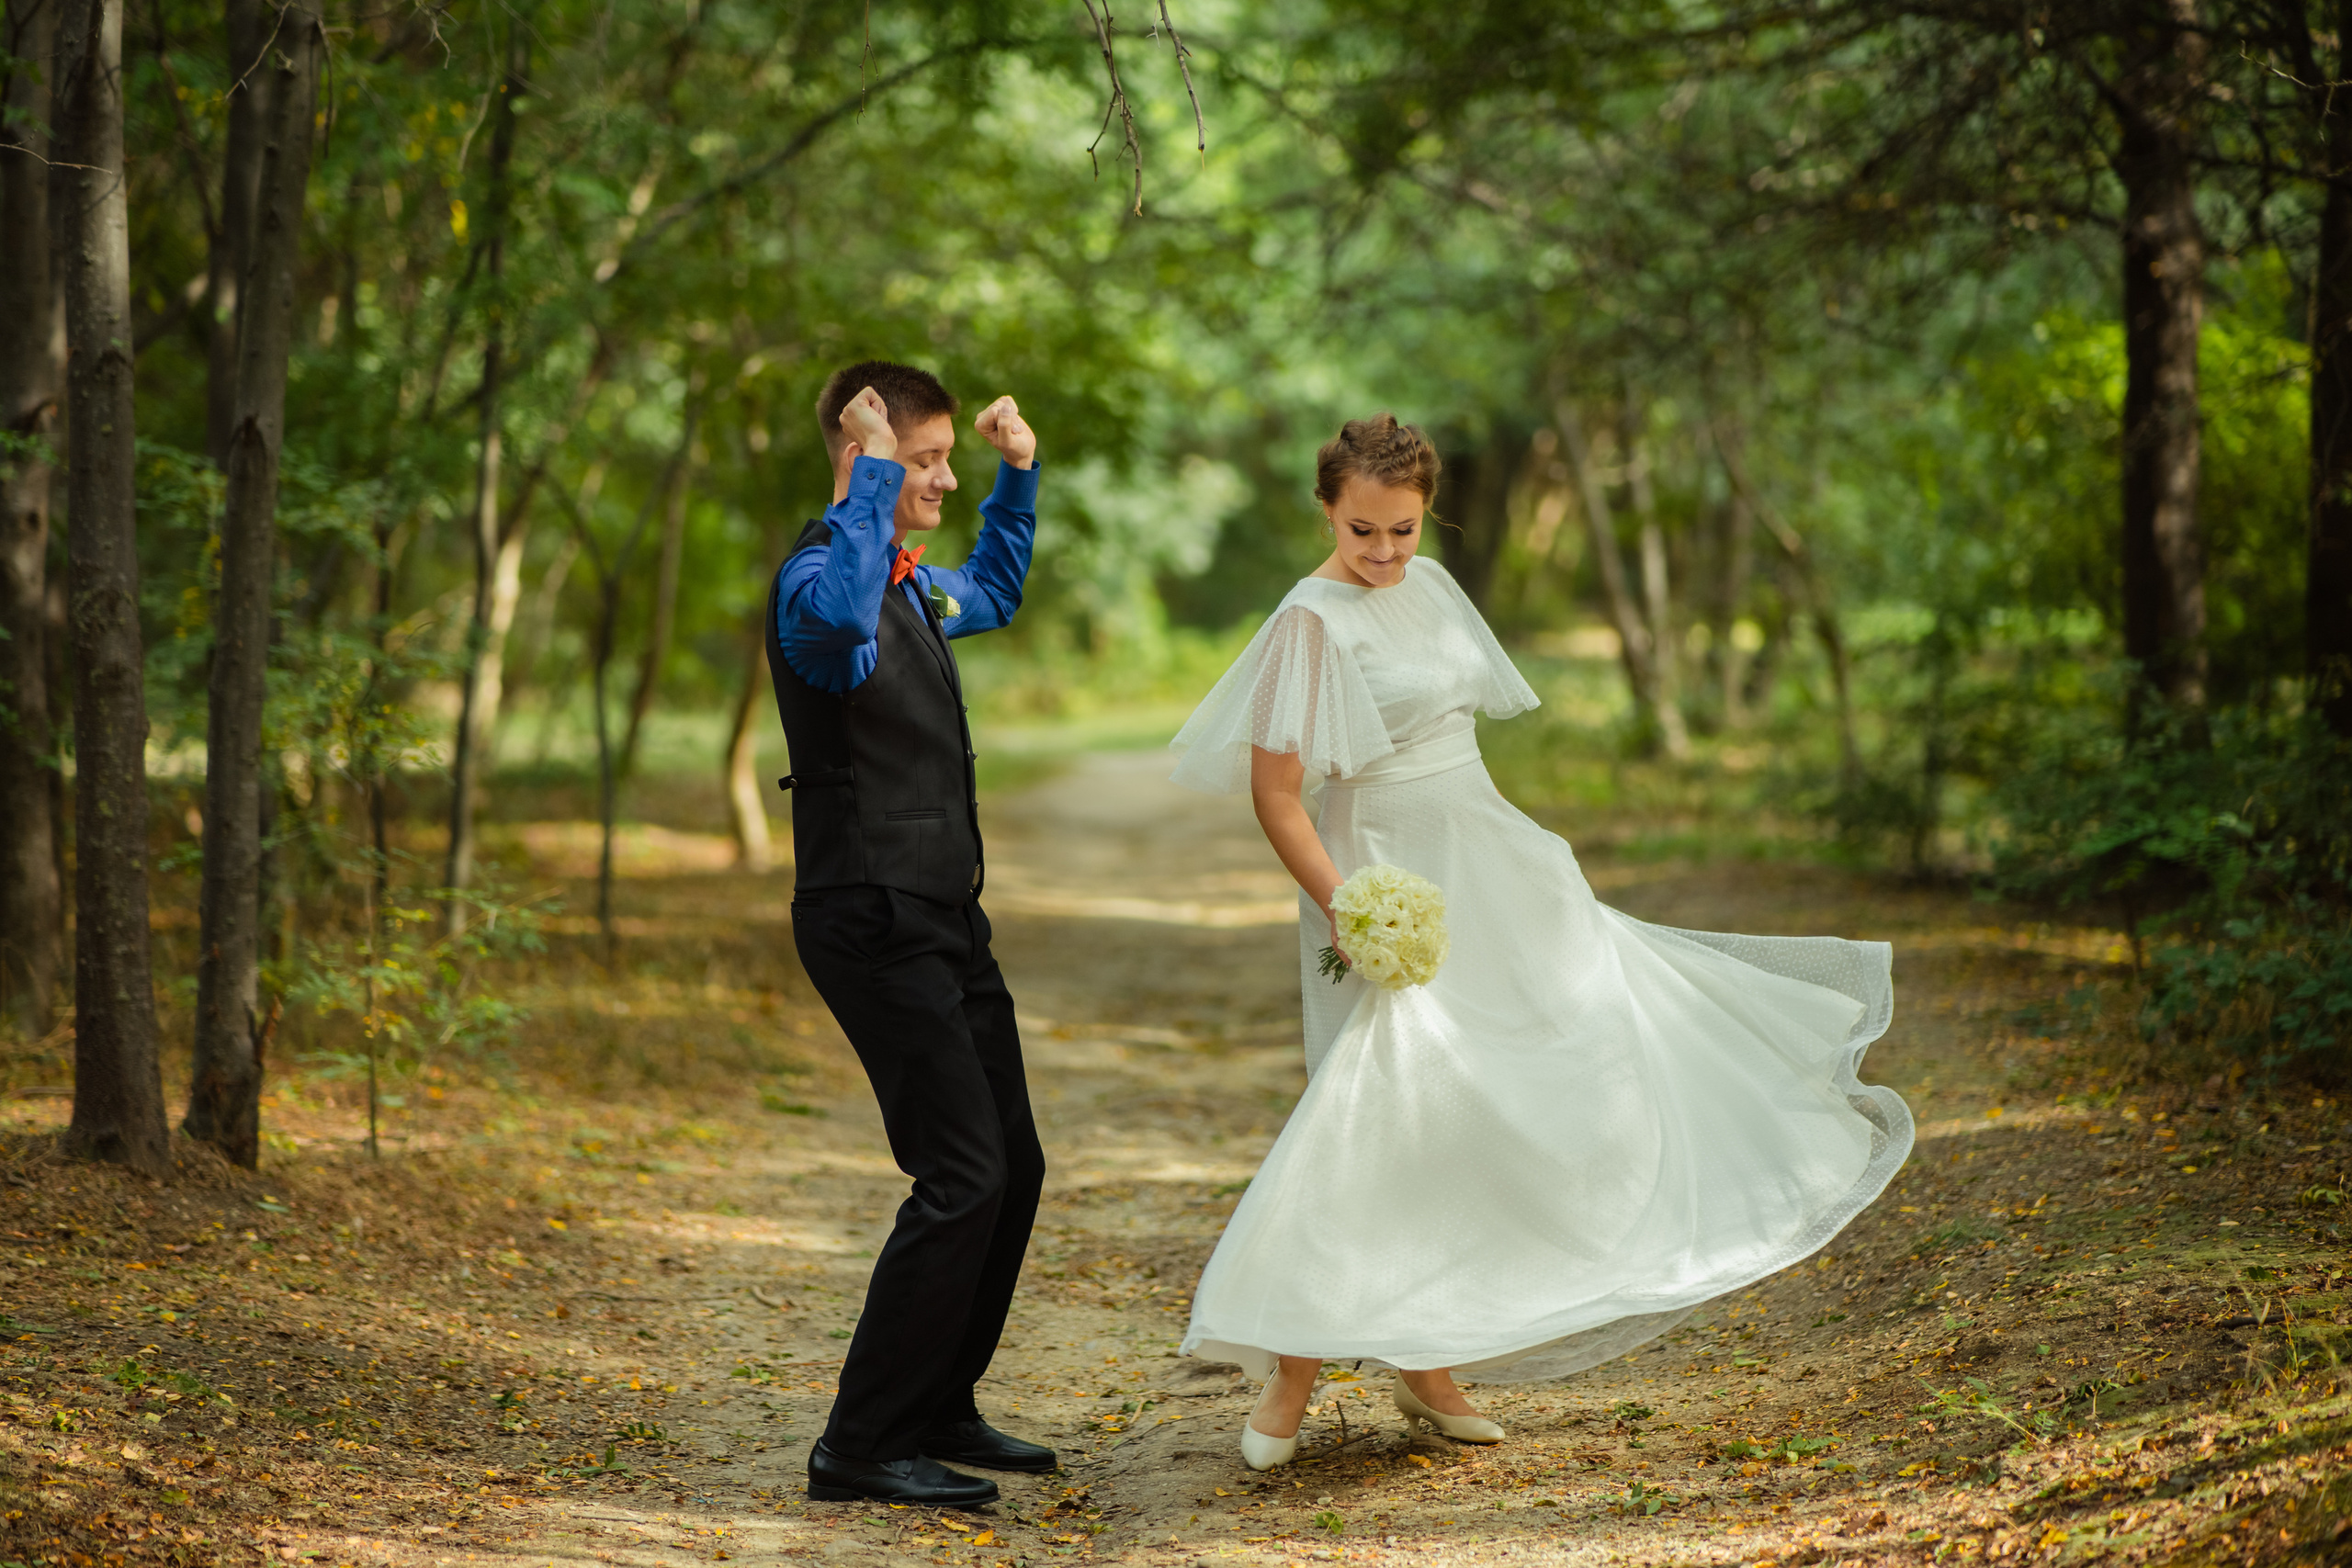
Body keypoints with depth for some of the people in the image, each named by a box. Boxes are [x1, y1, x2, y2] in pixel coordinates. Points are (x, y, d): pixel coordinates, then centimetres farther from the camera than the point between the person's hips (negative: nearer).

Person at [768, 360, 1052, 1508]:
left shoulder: (914, 585, 16)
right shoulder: (821, 578, -14)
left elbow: (994, 594, 39)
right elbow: (837, 617, -41)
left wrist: (1018, 476, 27)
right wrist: (872, 474, -33)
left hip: (944, 921, 10)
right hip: (875, 923, -10)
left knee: (1013, 1167, 12)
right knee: (964, 1176, -14)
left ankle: (937, 1411, 25)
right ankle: (861, 1448, -7)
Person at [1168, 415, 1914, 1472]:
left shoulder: (1426, 585, 8)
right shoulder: (1312, 621, -15)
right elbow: (1273, 790, -18)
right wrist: (1343, 907, -27)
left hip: (1486, 866, 8)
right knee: (1379, 1119, -14)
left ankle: (1428, 1365, 17)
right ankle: (1288, 1381, -6)